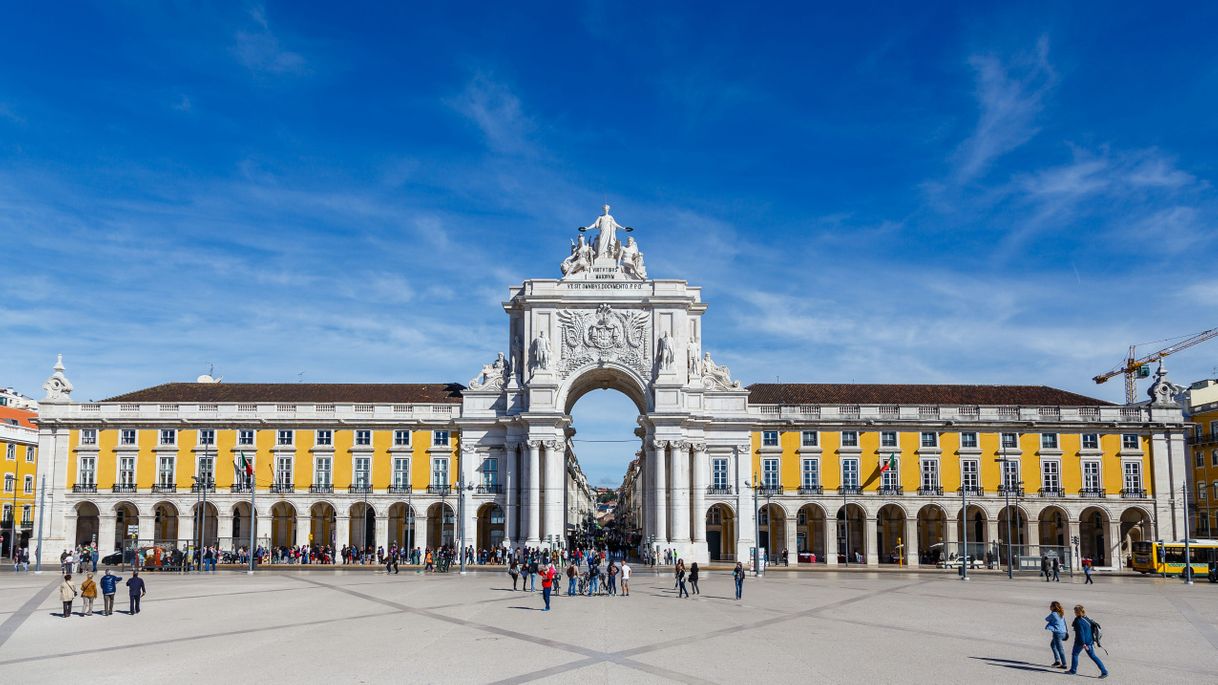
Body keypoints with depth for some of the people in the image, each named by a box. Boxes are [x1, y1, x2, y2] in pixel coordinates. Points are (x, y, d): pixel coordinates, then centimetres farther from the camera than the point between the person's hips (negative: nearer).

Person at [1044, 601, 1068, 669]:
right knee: (1052, 644, 24)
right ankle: (1057, 660, 24)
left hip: (1057, 633, -9)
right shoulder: (1061, 614, 7)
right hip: (1063, 632, 9)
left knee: (1060, 649, 0)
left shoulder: (1053, 614, -17)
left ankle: (1064, 664, 5)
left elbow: (1047, 619, -3)